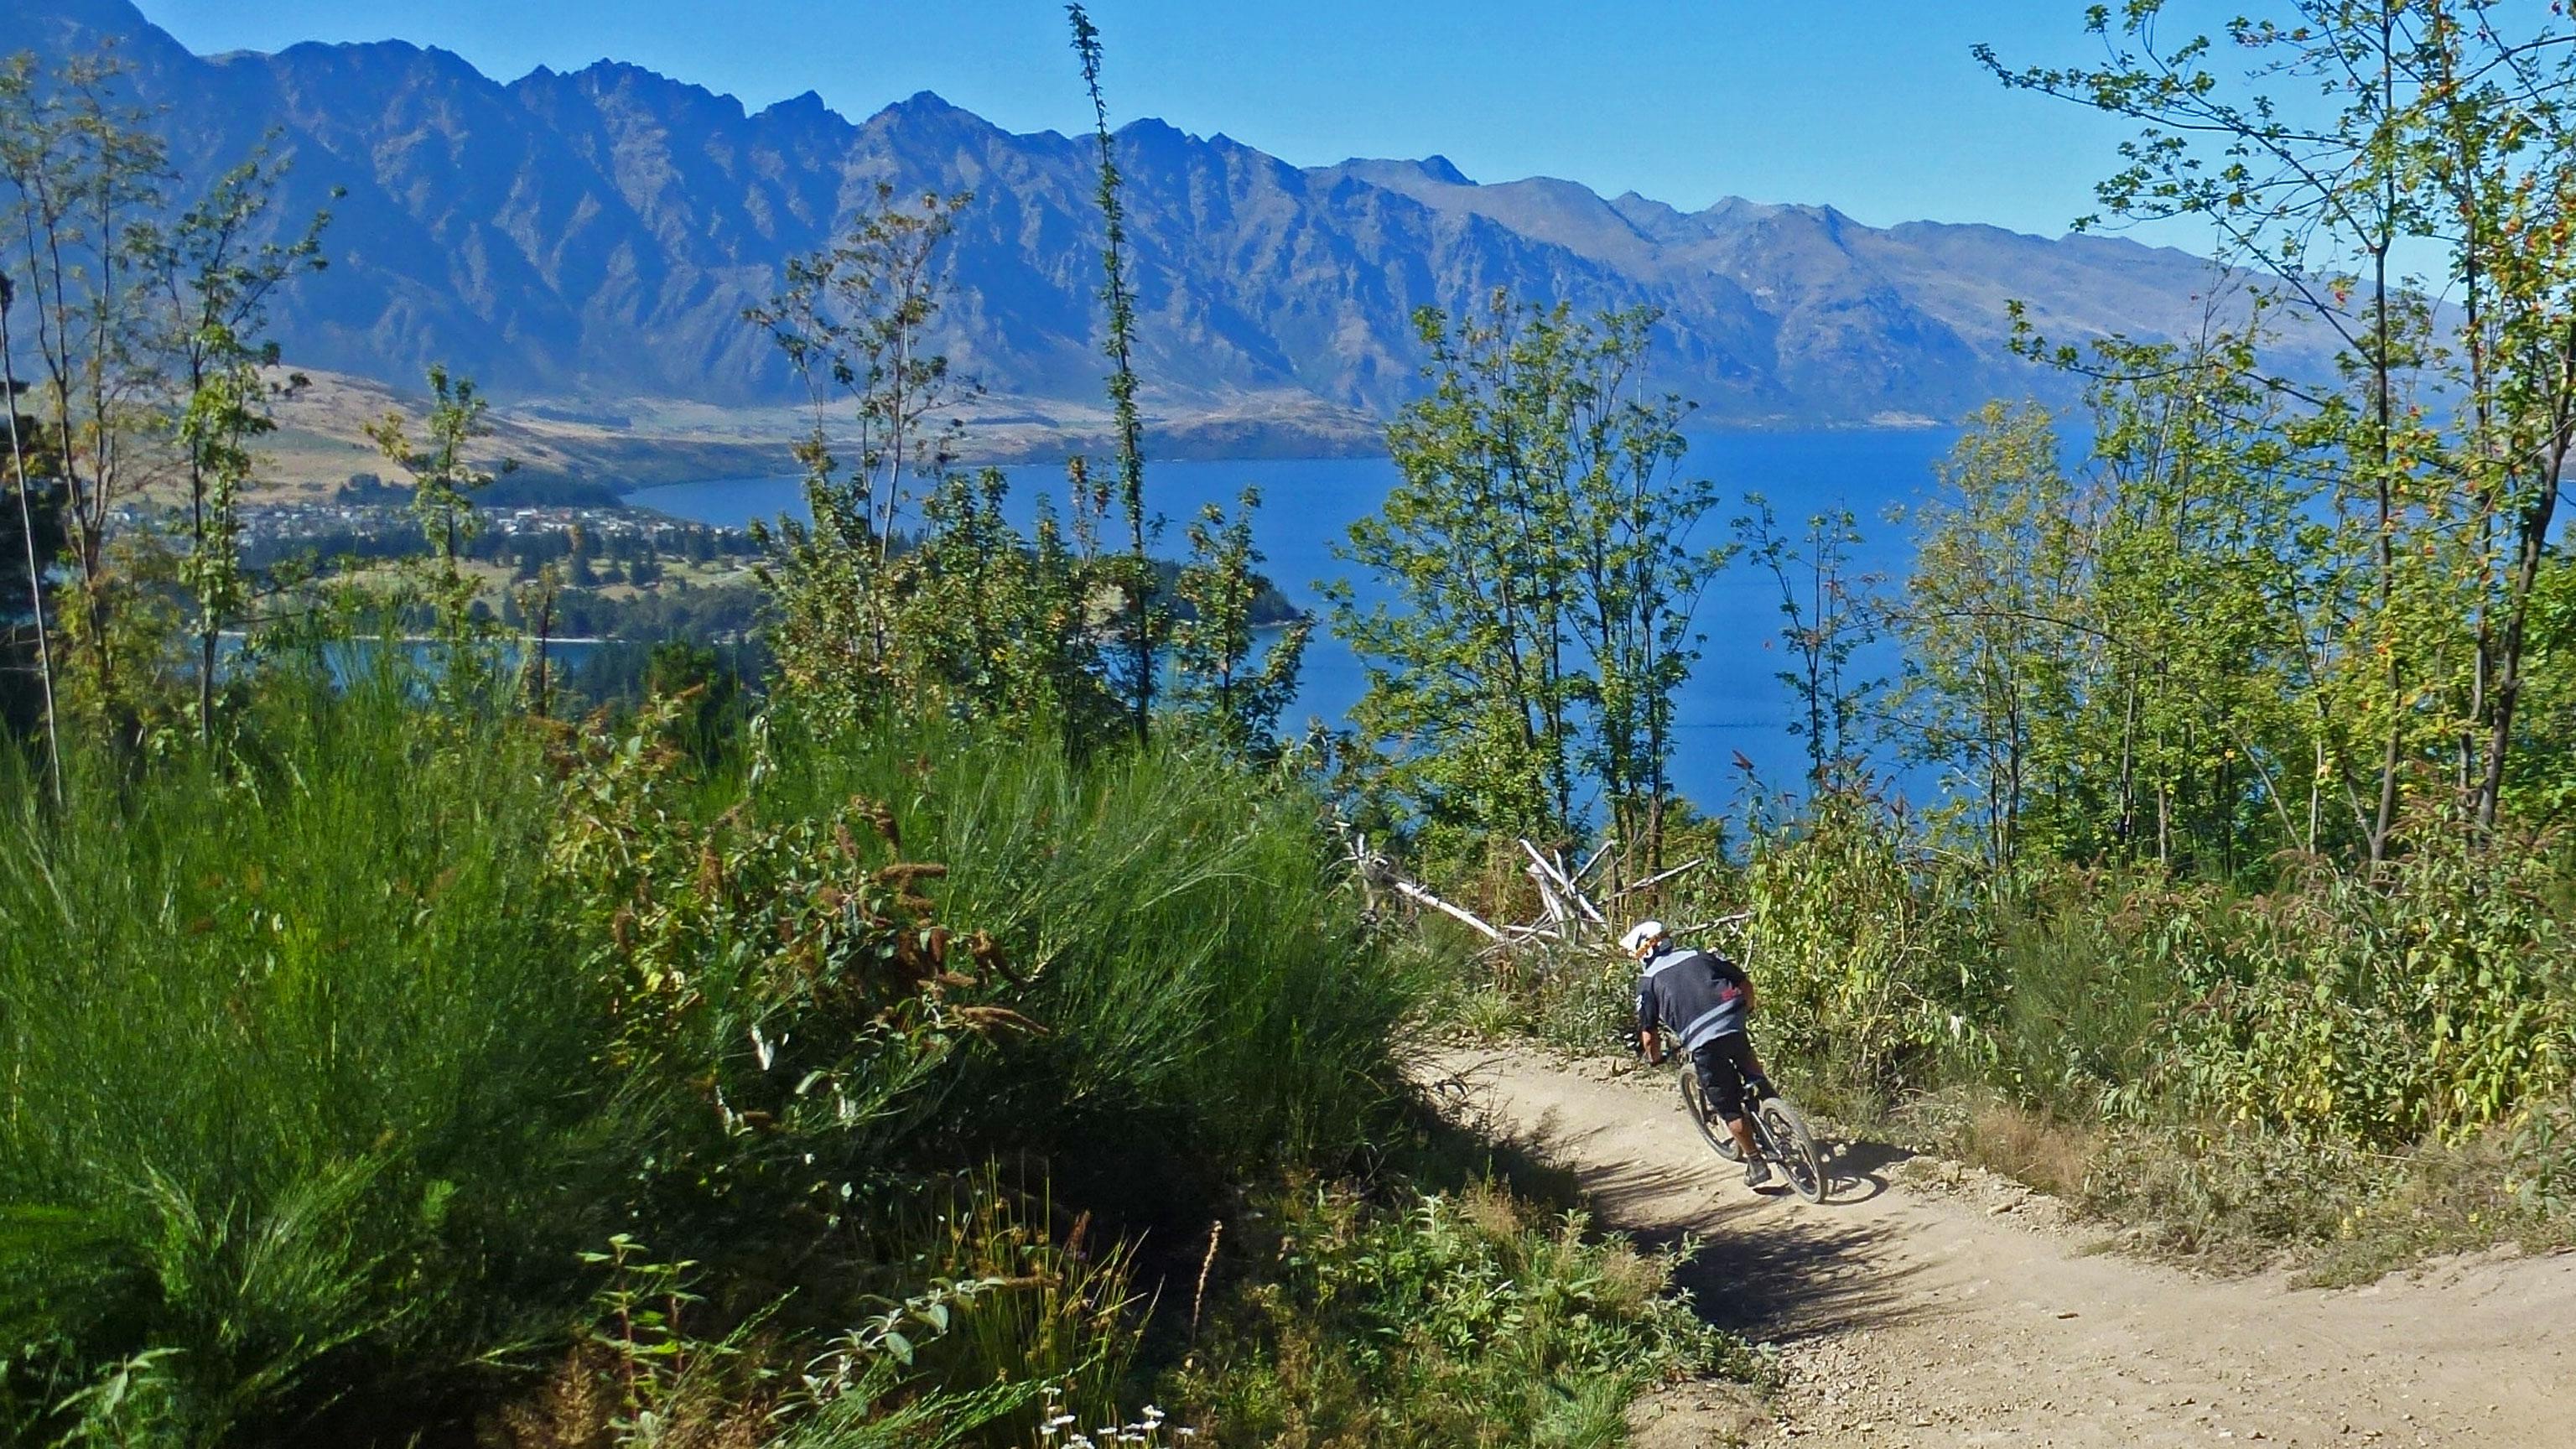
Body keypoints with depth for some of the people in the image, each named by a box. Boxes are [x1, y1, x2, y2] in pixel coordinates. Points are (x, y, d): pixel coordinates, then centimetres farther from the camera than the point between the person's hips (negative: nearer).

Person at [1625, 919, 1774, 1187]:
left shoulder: (1648, 980, 11)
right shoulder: (1701, 957, 20)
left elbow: (1649, 1036, 6)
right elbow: (1745, 984, 18)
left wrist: (1655, 1059, 26)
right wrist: (1746, 1012, 37)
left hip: (1703, 1044, -3)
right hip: (1734, 1026, 3)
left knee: (1729, 1108, 12)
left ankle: (1756, 1163, 15)